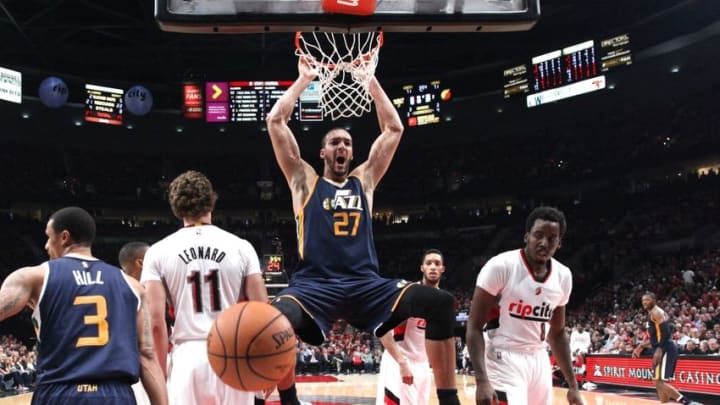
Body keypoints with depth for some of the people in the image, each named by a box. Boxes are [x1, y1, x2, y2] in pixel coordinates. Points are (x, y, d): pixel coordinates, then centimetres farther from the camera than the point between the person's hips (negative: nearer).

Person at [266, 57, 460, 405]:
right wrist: (304, 79, 19)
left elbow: (394, 128, 21)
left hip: (366, 283, 3)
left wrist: (370, 79, 22)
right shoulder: (304, 180, 15)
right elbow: (275, 121, 10)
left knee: (441, 303, -20)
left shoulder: (364, 179, 22)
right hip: (315, 284, -2)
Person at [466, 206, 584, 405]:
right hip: (504, 361, -6)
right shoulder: (501, 266, -16)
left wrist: (573, 385, 13)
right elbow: (474, 326, -14)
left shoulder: (563, 276, 3)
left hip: (539, 361, 7)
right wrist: (482, 380, -23)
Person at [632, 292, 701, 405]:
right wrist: (641, 347, 30)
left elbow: (666, 331, -21)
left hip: (665, 349, -10)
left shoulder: (656, 312, -9)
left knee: (659, 382, -14)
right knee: (659, 382, 12)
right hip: (664, 349, 10)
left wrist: (659, 350, -28)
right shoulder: (651, 314, 21)